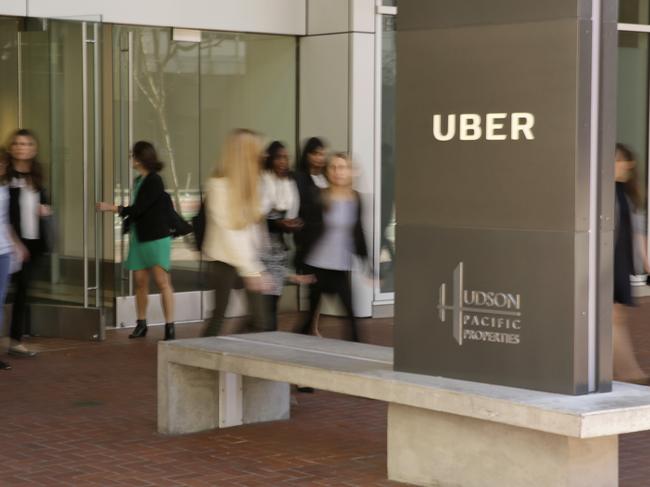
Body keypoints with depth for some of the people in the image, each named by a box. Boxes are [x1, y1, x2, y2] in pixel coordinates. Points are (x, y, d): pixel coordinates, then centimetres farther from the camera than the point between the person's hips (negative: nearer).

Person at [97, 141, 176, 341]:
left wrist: (111, 208, -10)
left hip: (156, 238, -8)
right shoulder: (138, 181, 12)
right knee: (140, 281, 7)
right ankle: (141, 324, 15)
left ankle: (169, 327, -6)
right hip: (139, 238, 8)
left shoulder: (154, 181, -13)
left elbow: (138, 209, -16)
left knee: (162, 281, -7)